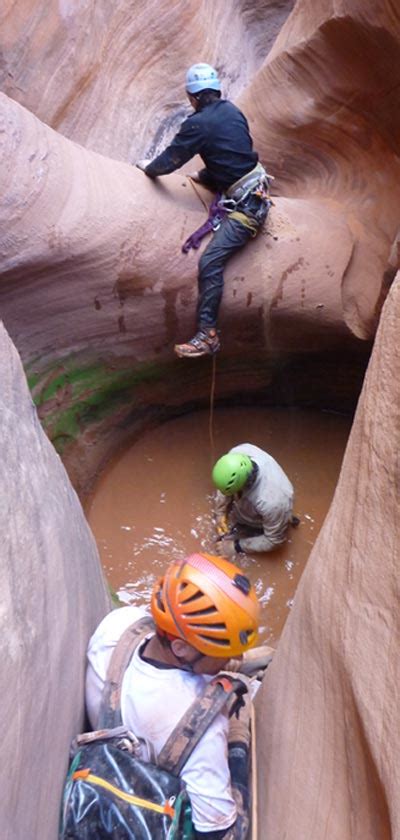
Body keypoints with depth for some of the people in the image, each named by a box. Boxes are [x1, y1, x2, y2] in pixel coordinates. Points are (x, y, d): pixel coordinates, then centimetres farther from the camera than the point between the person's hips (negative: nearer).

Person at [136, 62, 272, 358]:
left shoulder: (198, 124, -12)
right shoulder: (232, 111, 10)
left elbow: (169, 161, -4)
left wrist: (149, 167, 16)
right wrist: (205, 174, 32)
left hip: (246, 204, -9)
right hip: (258, 187, 9)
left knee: (211, 262, -17)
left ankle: (207, 336, -20)